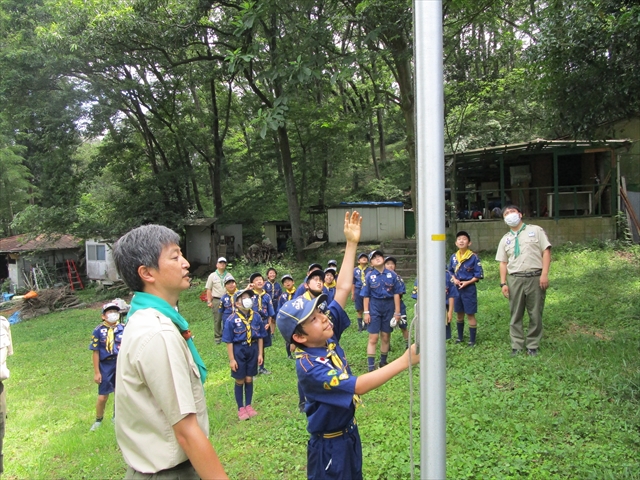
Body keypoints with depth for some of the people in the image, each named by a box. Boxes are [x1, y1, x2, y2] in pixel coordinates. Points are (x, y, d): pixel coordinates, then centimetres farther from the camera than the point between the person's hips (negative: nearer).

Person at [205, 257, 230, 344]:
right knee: (217, 319, 3)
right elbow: (209, 290, 3)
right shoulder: (212, 276, 3)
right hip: (216, 300, -1)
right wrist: (209, 301, -3)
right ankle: (217, 337, 14)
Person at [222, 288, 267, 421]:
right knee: (240, 381, 11)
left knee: (249, 380, 15)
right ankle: (241, 408, 27)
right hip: (239, 351, -2)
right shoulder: (232, 320, -16)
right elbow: (229, 341, -11)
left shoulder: (256, 317, -7)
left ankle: (248, 406, 32)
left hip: (252, 350, 3)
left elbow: (260, 337, 3)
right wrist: (231, 359, -11)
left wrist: (260, 354, 3)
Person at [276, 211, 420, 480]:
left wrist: (351, 244, -12)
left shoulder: (327, 336, -9)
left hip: (349, 431, 8)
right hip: (329, 444, -8)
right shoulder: (308, 366, -30)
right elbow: (358, 386, -36)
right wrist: (404, 361, -40)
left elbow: (343, 289, -8)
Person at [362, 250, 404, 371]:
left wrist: (397, 312, -1)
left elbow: (396, 293, 1)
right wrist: (366, 312, -4)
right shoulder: (369, 276, -3)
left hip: (389, 306, 2)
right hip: (374, 307, -2)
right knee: (373, 337, -3)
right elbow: (366, 296, 0)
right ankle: (371, 366, 2)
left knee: (386, 337, 11)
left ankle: (383, 362, 28)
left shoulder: (392, 275, -1)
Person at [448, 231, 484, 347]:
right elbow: (450, 271, 14)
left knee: (470, 314, 2)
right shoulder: (453, 257, 3)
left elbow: (479, 274, -9)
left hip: (469, 288, -5)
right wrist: (454, 279, -4)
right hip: (456, 288, 5)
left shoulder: (474, 257, -12)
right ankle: (460, 337, 30)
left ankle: (472, 340, 12)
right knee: (459, 314, 16)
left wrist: (467, 282, -17)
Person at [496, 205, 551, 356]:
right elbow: (503, 263, 11)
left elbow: (546, 252, 0)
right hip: (515, 279, 2)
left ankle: (533, 345, 17)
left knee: (535, 314, 5)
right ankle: (517, 345, 15)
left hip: (535, 277, -2)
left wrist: (544, 275, -10)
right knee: (516, 314, 5)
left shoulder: (536, 230, 6)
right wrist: (503, 283, 2)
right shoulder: (505, 239, 14)